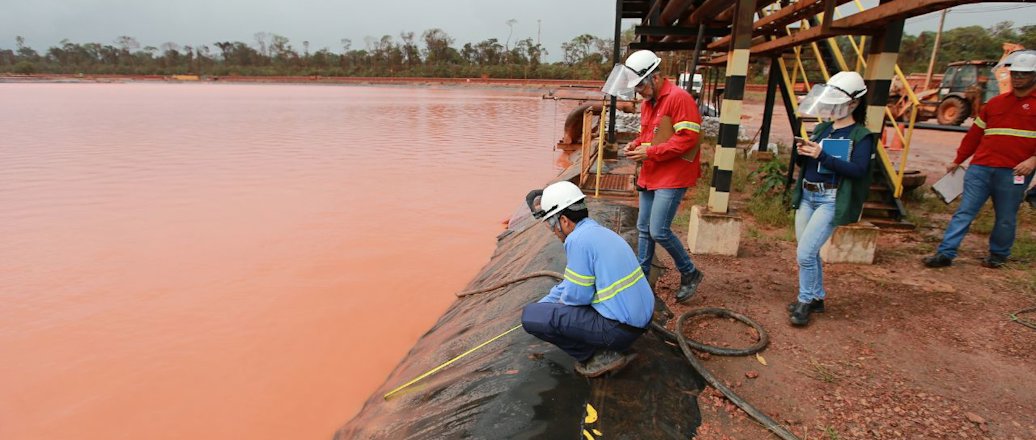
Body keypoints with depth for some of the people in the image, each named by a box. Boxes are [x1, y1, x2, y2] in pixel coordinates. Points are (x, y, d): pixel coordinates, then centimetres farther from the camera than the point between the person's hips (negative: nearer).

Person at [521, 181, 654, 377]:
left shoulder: (578, 240, -17)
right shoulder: (599, 231, 12)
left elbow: (577, 295, -15)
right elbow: (572, 281, 22)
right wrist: (540, 304, 25)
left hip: (619, 328, -10)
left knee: (530, 315, -9)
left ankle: (599, 357, 1)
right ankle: (610, 347, 15)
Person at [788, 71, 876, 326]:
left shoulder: (861, 136, -7)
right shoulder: (821, 128, 10)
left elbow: (858, 170, -20)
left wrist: (822, 156, -26)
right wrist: (802, 153, -10)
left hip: (831, 200, -7)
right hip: (806, 195, 7)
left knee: (805, 253, -11)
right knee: (809, 252, 14)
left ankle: (805, 302, 9)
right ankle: (817, 298, 31)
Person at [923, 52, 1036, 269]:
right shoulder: (995, 103, 16)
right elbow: (974, 134, 20)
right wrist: (957, 161, 20)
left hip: (1013, 173, -3)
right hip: (980, 168, 3)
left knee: (1006, 218, 7)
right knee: (964, 211, -1)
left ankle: (998, 255, 25)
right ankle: (945, 253, -3)